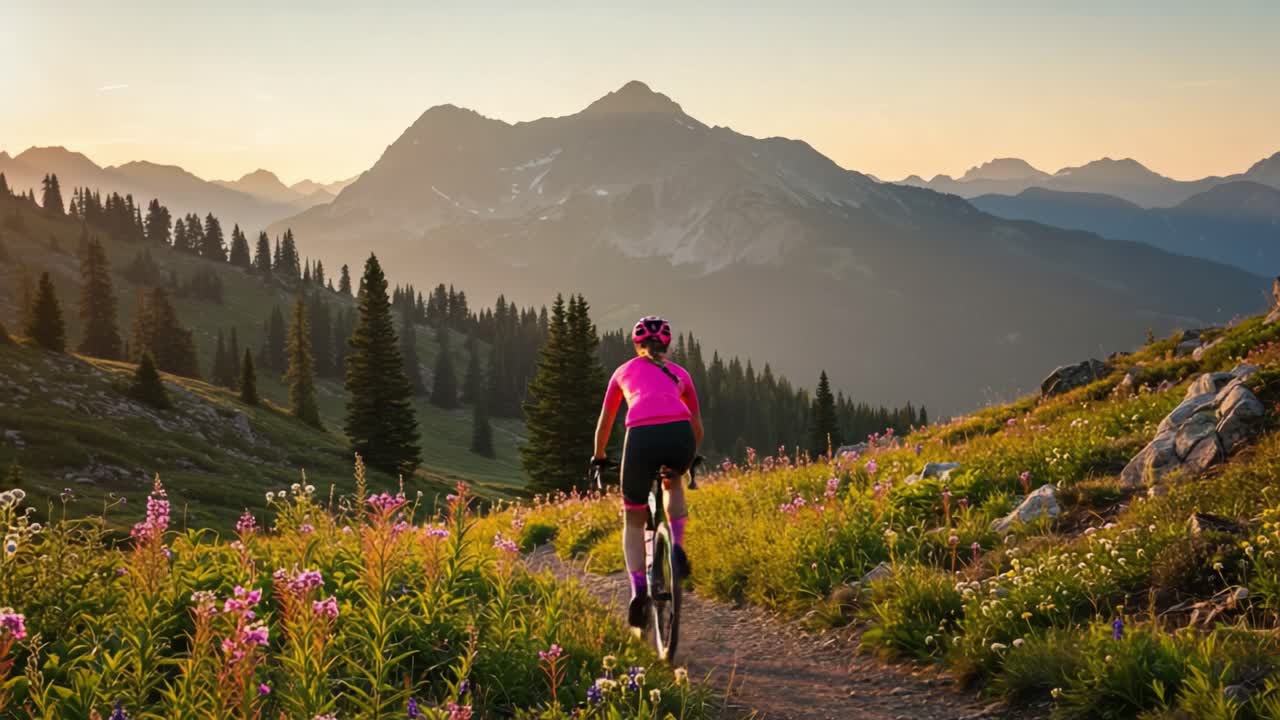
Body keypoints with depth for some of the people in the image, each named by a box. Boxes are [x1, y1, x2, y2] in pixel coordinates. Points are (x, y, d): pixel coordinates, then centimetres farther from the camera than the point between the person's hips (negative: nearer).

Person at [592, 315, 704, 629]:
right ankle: (677, 545, 16)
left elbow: (604, 423, 37)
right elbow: (697, 425, 39)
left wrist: (599, 457, 52)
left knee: (633, 521, 18)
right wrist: (691, 456, 57)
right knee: (673, 482, 38)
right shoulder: (680, 373, 30)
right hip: (680, 436, 1)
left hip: (642, 437, -1)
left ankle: (638, 590, 3)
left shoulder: (625, 371, 29)